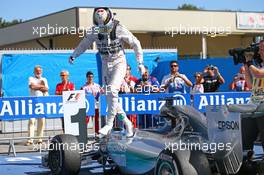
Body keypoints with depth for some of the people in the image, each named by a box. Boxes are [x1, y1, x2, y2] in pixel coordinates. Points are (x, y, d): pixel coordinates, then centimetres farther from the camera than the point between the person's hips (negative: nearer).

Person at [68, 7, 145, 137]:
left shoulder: (118, 29, -15)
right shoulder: (95, 31, -4)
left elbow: (135, 43, -6)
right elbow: (84, 44, 12)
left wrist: (140, 63, -6)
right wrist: (73, 55, -3)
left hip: (119, 63, -5)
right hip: (106, 65, 5)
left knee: (112, 91, -23)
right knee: (109, 96, 3)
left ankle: (109, 123, -14)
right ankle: (126, 122, 19)